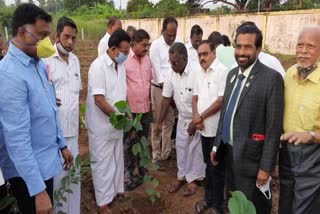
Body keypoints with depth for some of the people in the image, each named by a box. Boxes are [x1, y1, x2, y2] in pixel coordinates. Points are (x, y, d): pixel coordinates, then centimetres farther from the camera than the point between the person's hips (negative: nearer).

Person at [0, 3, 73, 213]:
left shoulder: (39, 63, 1)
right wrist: (38, 190, -25)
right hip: (27, 169, -8)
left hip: (45, 161, 8)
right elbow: (17, 138, -27)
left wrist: (61, 145, 16)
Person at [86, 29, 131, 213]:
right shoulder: (98, 66, -21)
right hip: (102, 125, -7)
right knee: (103, 163, 6)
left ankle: (117, 190, 40)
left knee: (117, 160, 21)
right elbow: (99, 100, -24)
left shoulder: (121, 66, 4)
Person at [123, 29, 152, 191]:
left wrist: (150, 102, 14)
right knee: (129, 144, 6)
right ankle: (128, 176, 20)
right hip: (130, 110, -6)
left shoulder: (147, 59, 7)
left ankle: (143, 171, 34)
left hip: (146, 109, 6)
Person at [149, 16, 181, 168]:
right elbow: (157, 72, -15)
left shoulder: (179, 43, 1)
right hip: (159, 88, -4)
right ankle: (156, 156, 14)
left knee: (169, 122, 13)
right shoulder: (155, 46, -12)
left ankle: (166, 153, 27)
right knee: (157, 123, 3)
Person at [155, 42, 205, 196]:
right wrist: (160, 122, 0)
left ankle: (193, 178, 27)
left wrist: (195, 121, -20)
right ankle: (181, 176, 33)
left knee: (194, 149, 7)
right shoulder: (171, 73, -10)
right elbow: (166, 98, -2)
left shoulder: (197, 71, -29)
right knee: (180, 146, 14)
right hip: (182, 117, 5)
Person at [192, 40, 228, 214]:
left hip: (217, 129, -7)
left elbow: (221, 101, -20)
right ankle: (208, 198, 37)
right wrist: (196, 116, -6)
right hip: (204, 128, 7)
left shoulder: (222, 71, -15)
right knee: (208, 165, 20)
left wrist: (201, 117, -12)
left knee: (217, 168, 6)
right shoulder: (200, 73, 10)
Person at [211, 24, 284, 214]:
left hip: (251, 157, -6)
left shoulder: (272, 78, -16)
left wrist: (266, 167, -15)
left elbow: (274, 127, -16)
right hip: (229, 153, 7)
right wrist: (217, 146, 13)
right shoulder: (232, 74, 7)